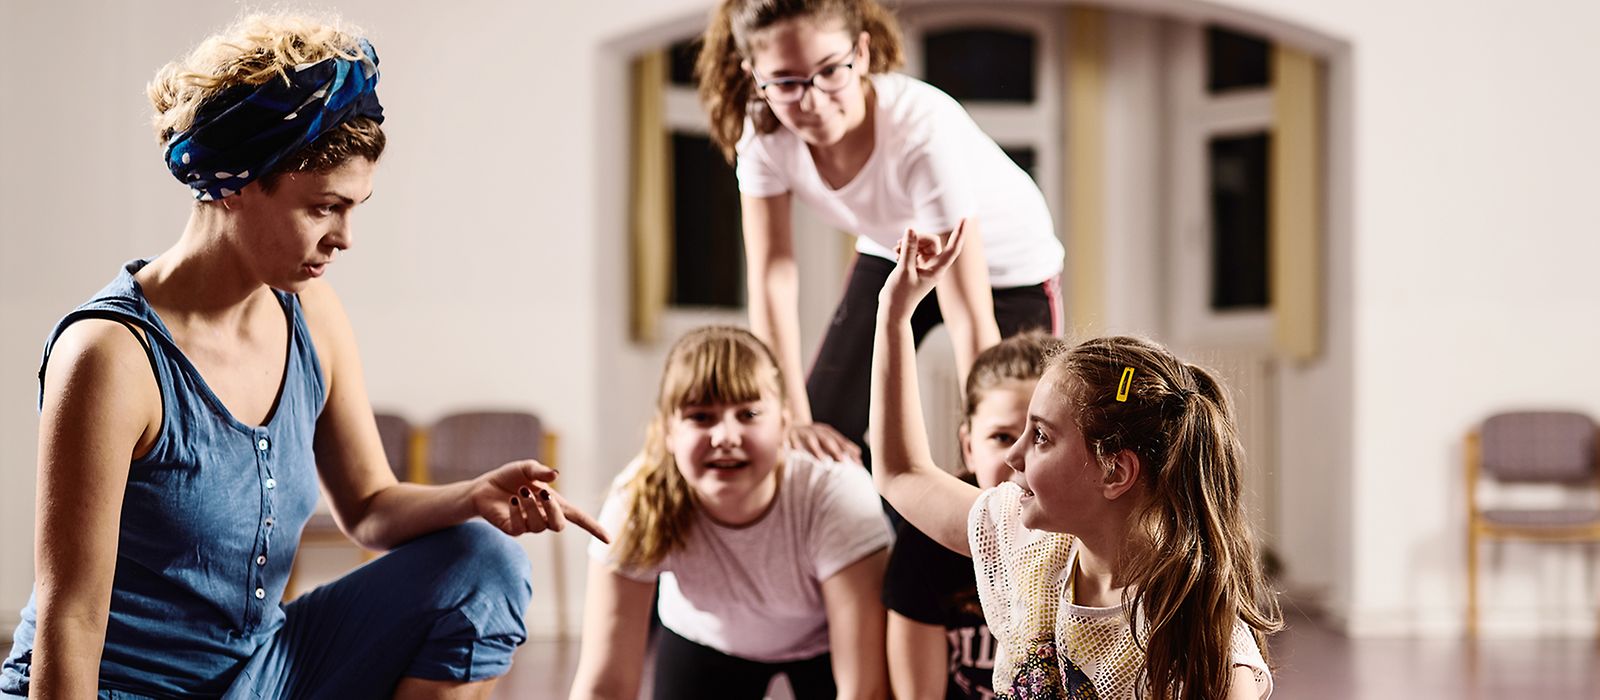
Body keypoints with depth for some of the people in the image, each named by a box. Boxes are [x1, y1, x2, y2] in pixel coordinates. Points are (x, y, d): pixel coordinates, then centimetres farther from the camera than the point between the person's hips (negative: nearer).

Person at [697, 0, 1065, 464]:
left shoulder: (924, 128, -39)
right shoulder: (762, 131, -25)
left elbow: (968, 319, -40)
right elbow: (772, 274, -19)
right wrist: (794, 420, -24)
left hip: (1004, 264, -4)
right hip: (891, 256, 4)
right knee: (821, 440, -6)